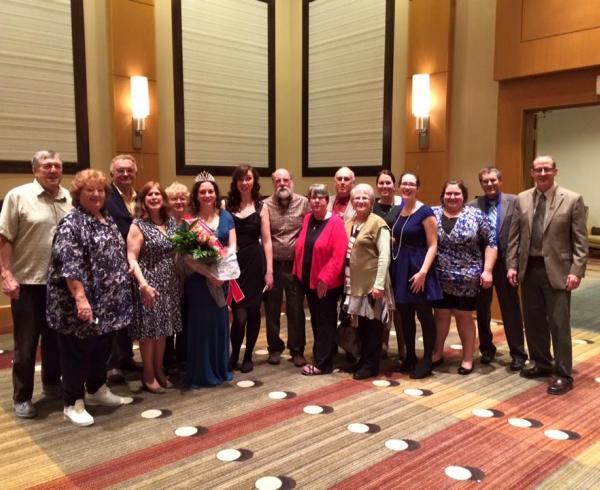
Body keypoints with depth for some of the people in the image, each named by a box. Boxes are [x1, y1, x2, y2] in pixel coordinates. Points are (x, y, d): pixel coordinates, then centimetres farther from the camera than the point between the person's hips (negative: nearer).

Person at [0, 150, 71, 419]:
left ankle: (52, 383, 35)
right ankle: (22, 397, 18)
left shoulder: (70, 198, 6)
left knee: (55, 337, 17)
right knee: (26, 343, 5)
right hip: (28, 282, -4)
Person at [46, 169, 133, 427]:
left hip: (106, 302, 8)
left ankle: (97, 390, 34)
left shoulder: (107, 220, 13)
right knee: (77, 352, 3)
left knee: (101, 348, 18)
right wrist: (80, 297, -28)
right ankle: (73, 403, 15)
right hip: (82, 303, -8)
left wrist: (124, 282, 19)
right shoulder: (71, 223, -14)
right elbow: (69, 265, -22)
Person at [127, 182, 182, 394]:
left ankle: (159, 371, 26)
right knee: (148, 329, 2)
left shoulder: (171, 222, 8)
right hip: (149, 283, -5)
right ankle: (148, 376, 15)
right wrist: (143, 284, -24)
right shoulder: (138, 225, -8)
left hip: (169, 283, 5)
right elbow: (131, 258, -14)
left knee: (163, 328, 13)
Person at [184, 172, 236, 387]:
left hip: (222, 278, 4)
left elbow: (232, 247, 2)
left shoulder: (225, 217, 6)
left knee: (220, 322, 13)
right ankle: (200, 374, 14)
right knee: (200, 324, 3)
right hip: (198, 279, -4)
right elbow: (187, 255, -10)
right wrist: (208, 273, -19)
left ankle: (221, 369, 27)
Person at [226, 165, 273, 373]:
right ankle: (234, 356, 15)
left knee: (253, 312, 7)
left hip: (255, 263, 1)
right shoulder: (227, 206, 4)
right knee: (240, 315, -8)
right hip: (234, 264, -1)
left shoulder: (261, 207, 6)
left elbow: (266, 241, 3)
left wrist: (269, 270, -3)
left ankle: (248, 356, 23)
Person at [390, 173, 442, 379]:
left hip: (417, 269, -6)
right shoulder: (398, 212, 10)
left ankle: (427, 360, 14)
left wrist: (423, 271, -21)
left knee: (424, 315, 2)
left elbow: (433, 245, -13)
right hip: (400, 268, 7)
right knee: (405, 316, 13)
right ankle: (409, 357, 25)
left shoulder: (425, 212, -9)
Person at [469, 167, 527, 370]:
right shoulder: (472, 206, 1)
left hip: (505, 262, -2)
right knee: (482, 309, 13)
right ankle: (486, 348, 30)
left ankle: (518, 353, 17)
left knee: (511, 309, 6)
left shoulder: (514, 202, -3)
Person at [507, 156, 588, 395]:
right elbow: (514, 236, 9)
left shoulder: (572, 199, -4)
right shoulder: (522, 199, 6)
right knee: (533, 321, 14)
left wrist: (576, 271, -12)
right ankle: (542, 363, 31)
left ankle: (563, 375, 11)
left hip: (557, 270, -4)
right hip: (529, 268, 4)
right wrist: (512, 265, 2)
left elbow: (580, 240, -5)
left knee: (559, 324, 0)